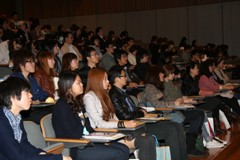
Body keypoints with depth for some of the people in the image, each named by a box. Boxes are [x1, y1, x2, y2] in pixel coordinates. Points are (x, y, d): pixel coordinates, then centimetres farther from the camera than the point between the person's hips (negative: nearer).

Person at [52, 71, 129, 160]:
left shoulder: (77, 102, 18)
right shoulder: (62, 106, -10)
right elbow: (73, 135, -16)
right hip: (74, 149, -9)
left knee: (124, 149, -8)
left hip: (86, 142, 9)